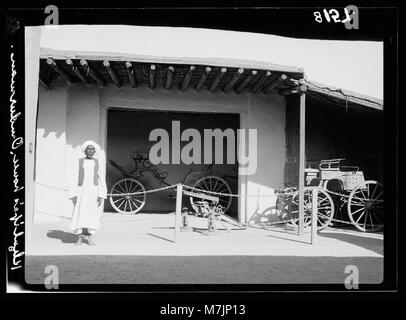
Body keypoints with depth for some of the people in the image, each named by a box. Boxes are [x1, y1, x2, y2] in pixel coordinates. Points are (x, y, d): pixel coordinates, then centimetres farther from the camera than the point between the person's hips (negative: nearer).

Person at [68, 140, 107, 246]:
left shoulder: (97, 162, 7)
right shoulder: (80, 162, 5)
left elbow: (101, 179, 4)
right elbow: (75, 178, 2)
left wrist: (101, 195, -5)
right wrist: (73, 194, -6)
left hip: (94, 191, 1)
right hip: (82, 190, -1)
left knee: (93, 214, 0)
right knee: (80, 213, -3)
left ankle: (89, 236, 8)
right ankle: (79, 237, 6)